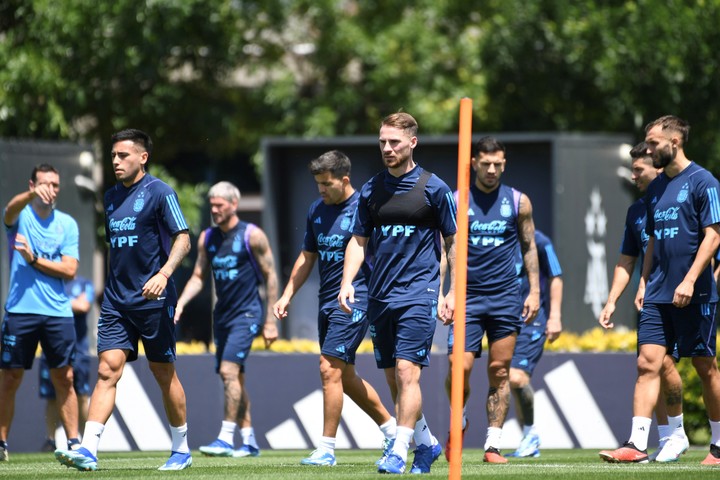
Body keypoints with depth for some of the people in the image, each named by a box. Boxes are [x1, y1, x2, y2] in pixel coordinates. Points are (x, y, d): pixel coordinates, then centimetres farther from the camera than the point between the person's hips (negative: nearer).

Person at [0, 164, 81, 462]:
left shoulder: (67, 223, 8)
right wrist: (33, 194, -45)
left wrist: (34, 259, -11)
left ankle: (73, 442, 6)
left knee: (64, 379, 2)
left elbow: (69, 270, 0)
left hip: (58, 313, 2)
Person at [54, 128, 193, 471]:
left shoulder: (159, 192, -6)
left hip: (153, 300, -5)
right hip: (116, 301, 5)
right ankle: (87, 450, -18)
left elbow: (182, 239, -12)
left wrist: (163, 274, -27)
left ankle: (181, 449, 19)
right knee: (108, 368, -8)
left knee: (164, 373, 4)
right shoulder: (111, 197, 14)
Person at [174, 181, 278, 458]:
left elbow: (270, 276, -4)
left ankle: (226, 438, -20)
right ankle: (249, 441, 14)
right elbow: (198, 277, 13)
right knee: (233, 376, 7)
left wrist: (270, 321, -6)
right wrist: (180, 304, -5)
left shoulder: (252, 235, -7)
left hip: (247, 313, -7)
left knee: (229, 370, -19)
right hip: (222, 315, 7)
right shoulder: (207, 238, 9)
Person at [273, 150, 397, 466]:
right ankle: (390, 426, 29)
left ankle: (327, 449, -10)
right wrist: (287, 296, 15)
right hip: (326, 302, 8)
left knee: (330, 369, -14)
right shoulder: (317, 210, 11)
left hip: (354, 301, -8)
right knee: (345, 377, 12)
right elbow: (307, 257, 21)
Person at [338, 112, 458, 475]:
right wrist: (347, 282, -1)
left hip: (418, 294, -5)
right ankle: (426, 443, 25)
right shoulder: (371, 190, 10)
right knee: (393, 378, 8)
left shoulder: (433, 188, -2)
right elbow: (358, 240, 14)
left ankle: (399, 452, -16)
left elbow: (453, 242, 3)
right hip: (380, 295, 5)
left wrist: (453, 292, -3)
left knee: (407, 372, -15)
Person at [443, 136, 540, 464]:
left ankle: (493, 444, 5)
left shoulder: (518, 202, 6)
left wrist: (534, 291, 6)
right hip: (468, 297, -1)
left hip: (506, 297, 1)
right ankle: (458, 421, 17)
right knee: (460, 367, -11)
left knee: (499, 372, 0)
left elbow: (529, 247, 13)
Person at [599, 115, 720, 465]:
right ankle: (637, 444, -11)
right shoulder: (656, 188, 15)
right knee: (648, 363, -6)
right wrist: (643, 283, 13)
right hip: (658, 294, 6)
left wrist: (690, 279, -20)